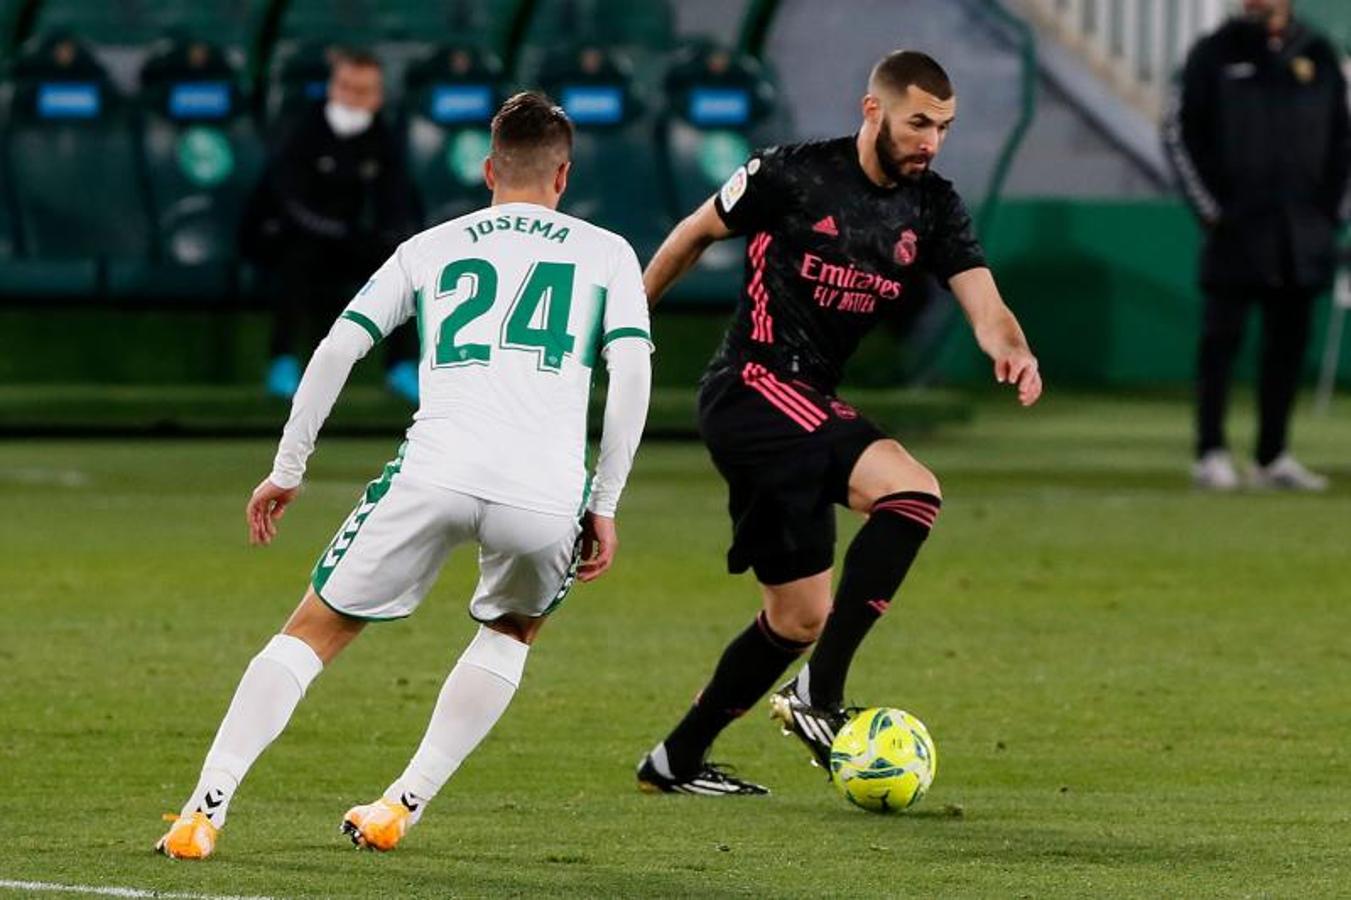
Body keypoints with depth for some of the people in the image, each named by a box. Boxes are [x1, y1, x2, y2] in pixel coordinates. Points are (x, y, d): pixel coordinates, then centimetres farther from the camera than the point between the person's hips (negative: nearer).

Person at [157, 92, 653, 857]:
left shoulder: (431, 247, 23)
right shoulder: (606, 253, 19)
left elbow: (336, 350, 17)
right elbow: (631, 373, 7)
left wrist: (288, 470, 24)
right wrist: (605, 506, 11)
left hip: (436, 471, 0)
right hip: (545, 492, 0)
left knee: (315, 632, 12)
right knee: (513, 630, 30)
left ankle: (206, 808, -3)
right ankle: (403, 805, 19)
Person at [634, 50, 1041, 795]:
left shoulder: (932, 209, 5)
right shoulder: (794, 175, -10)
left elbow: (983, 303, -8)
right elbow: (697, 232, 5)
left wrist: (1011, 349, -31)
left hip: (804, 410, 8)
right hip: (751, 390, -8)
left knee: (800, 617, 12)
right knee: (911, 490, -27)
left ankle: (676, 760, 26)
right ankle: (818, 693, -25)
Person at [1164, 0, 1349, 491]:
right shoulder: (1214, 55, 1)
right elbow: (1179, 132, 0)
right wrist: (1209, 208, -6)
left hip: (1302, 228, 4)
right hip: (1236, 226, -3)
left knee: (1288, 341, 6)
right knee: (1222, 337, -5)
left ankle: (1273, 458, 12)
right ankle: (1210, 454, -3)